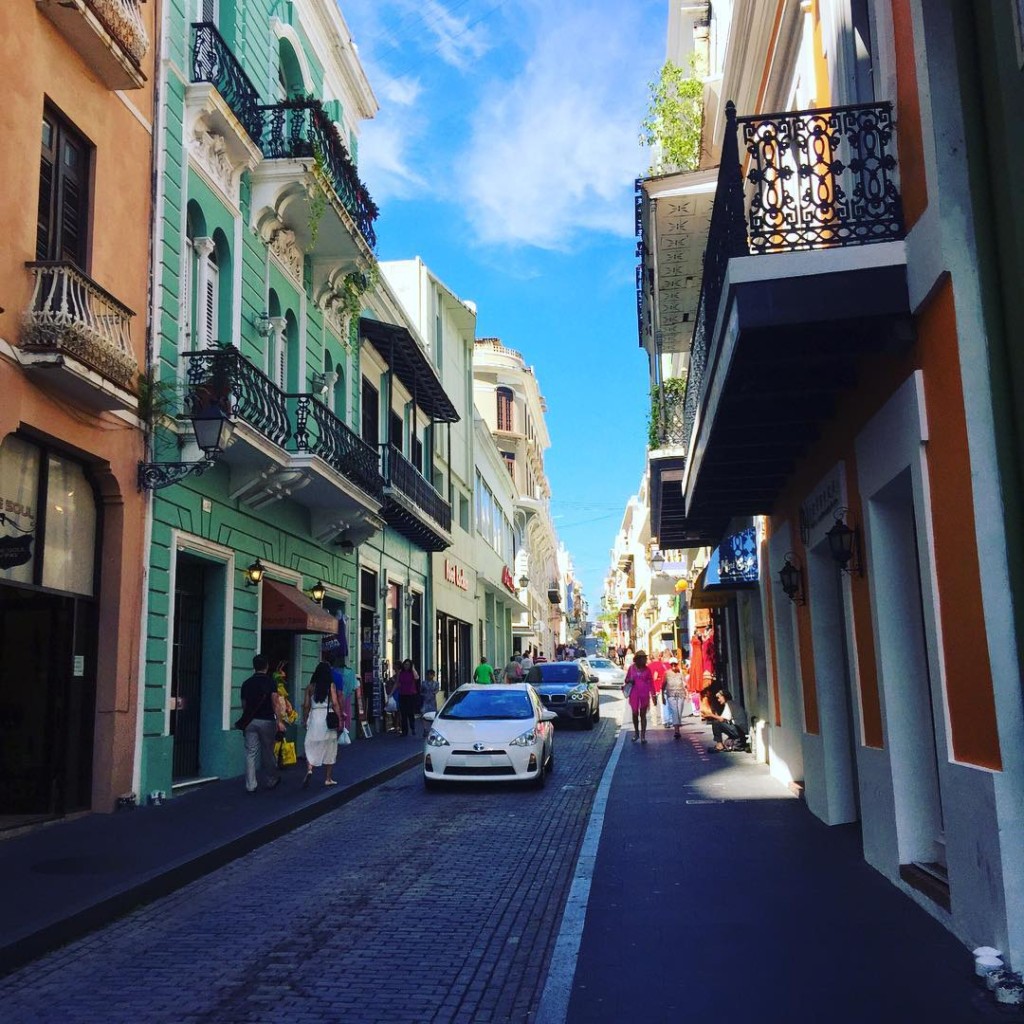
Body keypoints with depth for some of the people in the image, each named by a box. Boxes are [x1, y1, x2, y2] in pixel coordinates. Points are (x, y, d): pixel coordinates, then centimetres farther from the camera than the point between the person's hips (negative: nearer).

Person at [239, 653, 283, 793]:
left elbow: (244, 705, 13)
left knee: (250, 753, 2)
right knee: (267, 752, 10)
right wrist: (279, 721, -11)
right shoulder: (269, 682, -5)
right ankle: (270, 781, 22)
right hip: (266, 721, -3)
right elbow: (275, 703, -13)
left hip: (250, 721, 3)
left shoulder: (246, 683, 7)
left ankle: (250, 786, -2)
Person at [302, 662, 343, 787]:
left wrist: (304, 720, 15)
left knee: (312, 747, 5)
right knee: (329, 749, 9)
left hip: (314, 718, 1)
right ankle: (328, 779, 14)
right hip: (328, 718, -1)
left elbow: (306, 705, 3)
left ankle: (309, 770, -21)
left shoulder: (311, 686, 3)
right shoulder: (331, 685, -2)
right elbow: (335, 703, -7)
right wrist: (339, 719, -2)